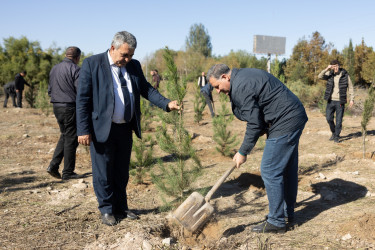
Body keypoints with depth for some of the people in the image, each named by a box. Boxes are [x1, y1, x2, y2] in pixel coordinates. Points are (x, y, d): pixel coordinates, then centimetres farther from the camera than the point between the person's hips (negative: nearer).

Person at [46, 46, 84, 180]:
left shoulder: (54, 68, 13)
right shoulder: (75, 69, -11)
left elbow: (50, 90, 18)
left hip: (56, 107, 7)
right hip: (70, 107, -7)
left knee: (65, 136, 20)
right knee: (71, 139, 1)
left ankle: (53, 165, 12)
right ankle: (68, 172, 7)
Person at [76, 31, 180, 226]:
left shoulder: (134, 66, 7)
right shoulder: (91, 64, -9)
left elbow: (146, 89, 8)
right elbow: (83, 99, -10)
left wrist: (167, 104, -8)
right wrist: (83, 130, -15)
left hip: (125, 129, 5)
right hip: (102, 129, -5)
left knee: (122, 173, 16)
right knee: (103, 173, 6)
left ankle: (121, 208, 31)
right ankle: (107, 210, 23)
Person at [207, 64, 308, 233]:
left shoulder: (240, 88, -18)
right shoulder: (245, 75, 14)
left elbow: (255, 124, -17)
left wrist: (243, 152, -8)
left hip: (285, 123, -11)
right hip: (295, 117, 11)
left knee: (270, 171, -5)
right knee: (288, 168, 19)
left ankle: (276, 222, 5)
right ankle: (288, 212, 33)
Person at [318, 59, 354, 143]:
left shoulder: (345, 75, -3)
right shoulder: (330, 74, 1)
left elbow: (350, 88, 3)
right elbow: (320, 77, -14)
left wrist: (352, 99, -3)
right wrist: (326, 69, -25)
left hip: (340, 102, -2)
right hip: (331, 101, 2)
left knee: (339, 120, 1)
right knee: (329, 118, 2)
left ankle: (337, 136, 14)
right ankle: (334, 132, 26)